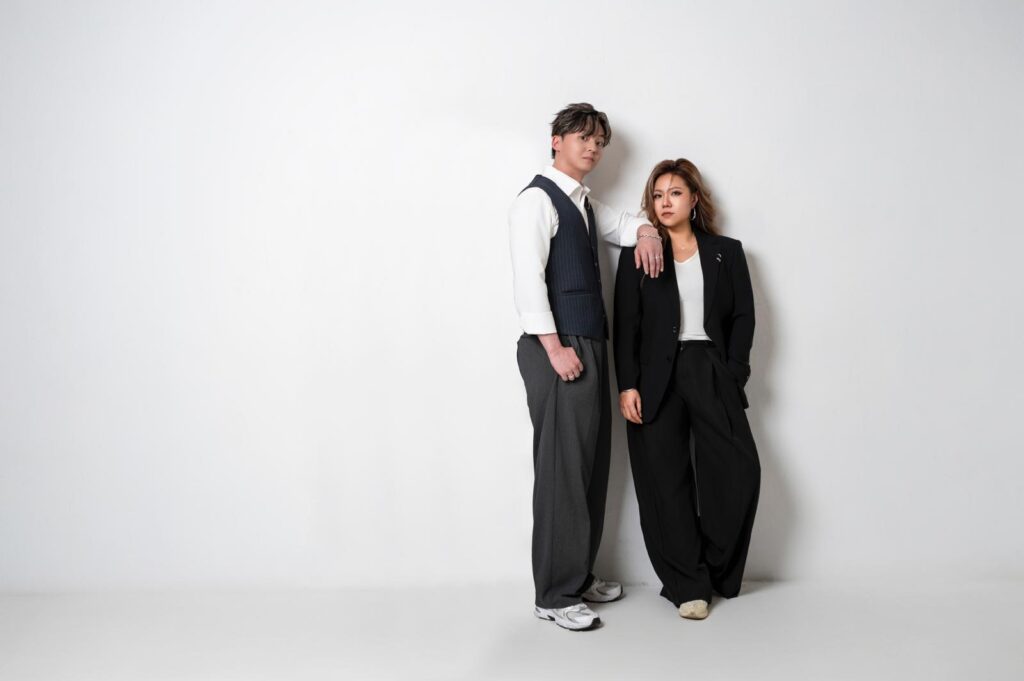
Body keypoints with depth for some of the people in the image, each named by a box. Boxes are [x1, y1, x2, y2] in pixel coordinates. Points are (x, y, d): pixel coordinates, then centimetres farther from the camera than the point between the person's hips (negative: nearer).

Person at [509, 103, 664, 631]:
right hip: (558, 348, -9)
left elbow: (623, 224, 30)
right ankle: (555, 595, 3)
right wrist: (555, 346, -20)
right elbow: (528, 277, -15)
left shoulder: (584, 203, 21)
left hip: (590, 346, 9)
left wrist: (646, 232, 5)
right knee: (562, 468, -7)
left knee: (593, 464, 12)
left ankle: (580, 576, 24)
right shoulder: (537, 200, -6)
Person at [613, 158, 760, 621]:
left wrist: (731, 374, -4)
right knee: (666, 482, 0)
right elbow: (625, 324, 2)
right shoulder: (637, 254, 8)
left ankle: (718, 570, 13)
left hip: (711, 372, 1)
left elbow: (743, 316, 8)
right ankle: (686, 585, 12)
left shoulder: (726, 252, 12)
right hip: (655, 378, 0)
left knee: (739, 471, -10)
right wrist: (627, 386, -8)